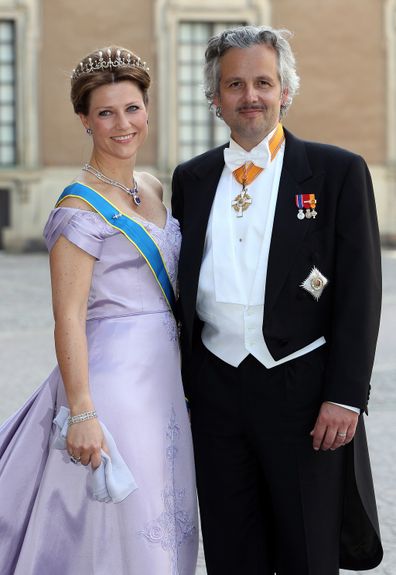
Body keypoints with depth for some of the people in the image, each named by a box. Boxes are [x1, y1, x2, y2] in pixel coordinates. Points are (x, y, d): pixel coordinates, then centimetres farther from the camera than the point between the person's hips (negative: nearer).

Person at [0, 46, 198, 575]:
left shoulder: (153, 189, 10)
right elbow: (69, 318, -17)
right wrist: (82, 413, -22)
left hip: (164, 372, 8)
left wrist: (186, 374, 16)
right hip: (112, 375, -8)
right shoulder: (81, 208, -14)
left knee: (163, 524, 14)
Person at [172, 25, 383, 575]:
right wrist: (180, 384, 10)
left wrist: (345, 396, -12)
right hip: (216, 391, 4)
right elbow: (182, 286, 15)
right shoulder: (192, 179, 11)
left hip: (304, 389, -3)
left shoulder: (338, 172, -1)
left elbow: (360, 292, -5)